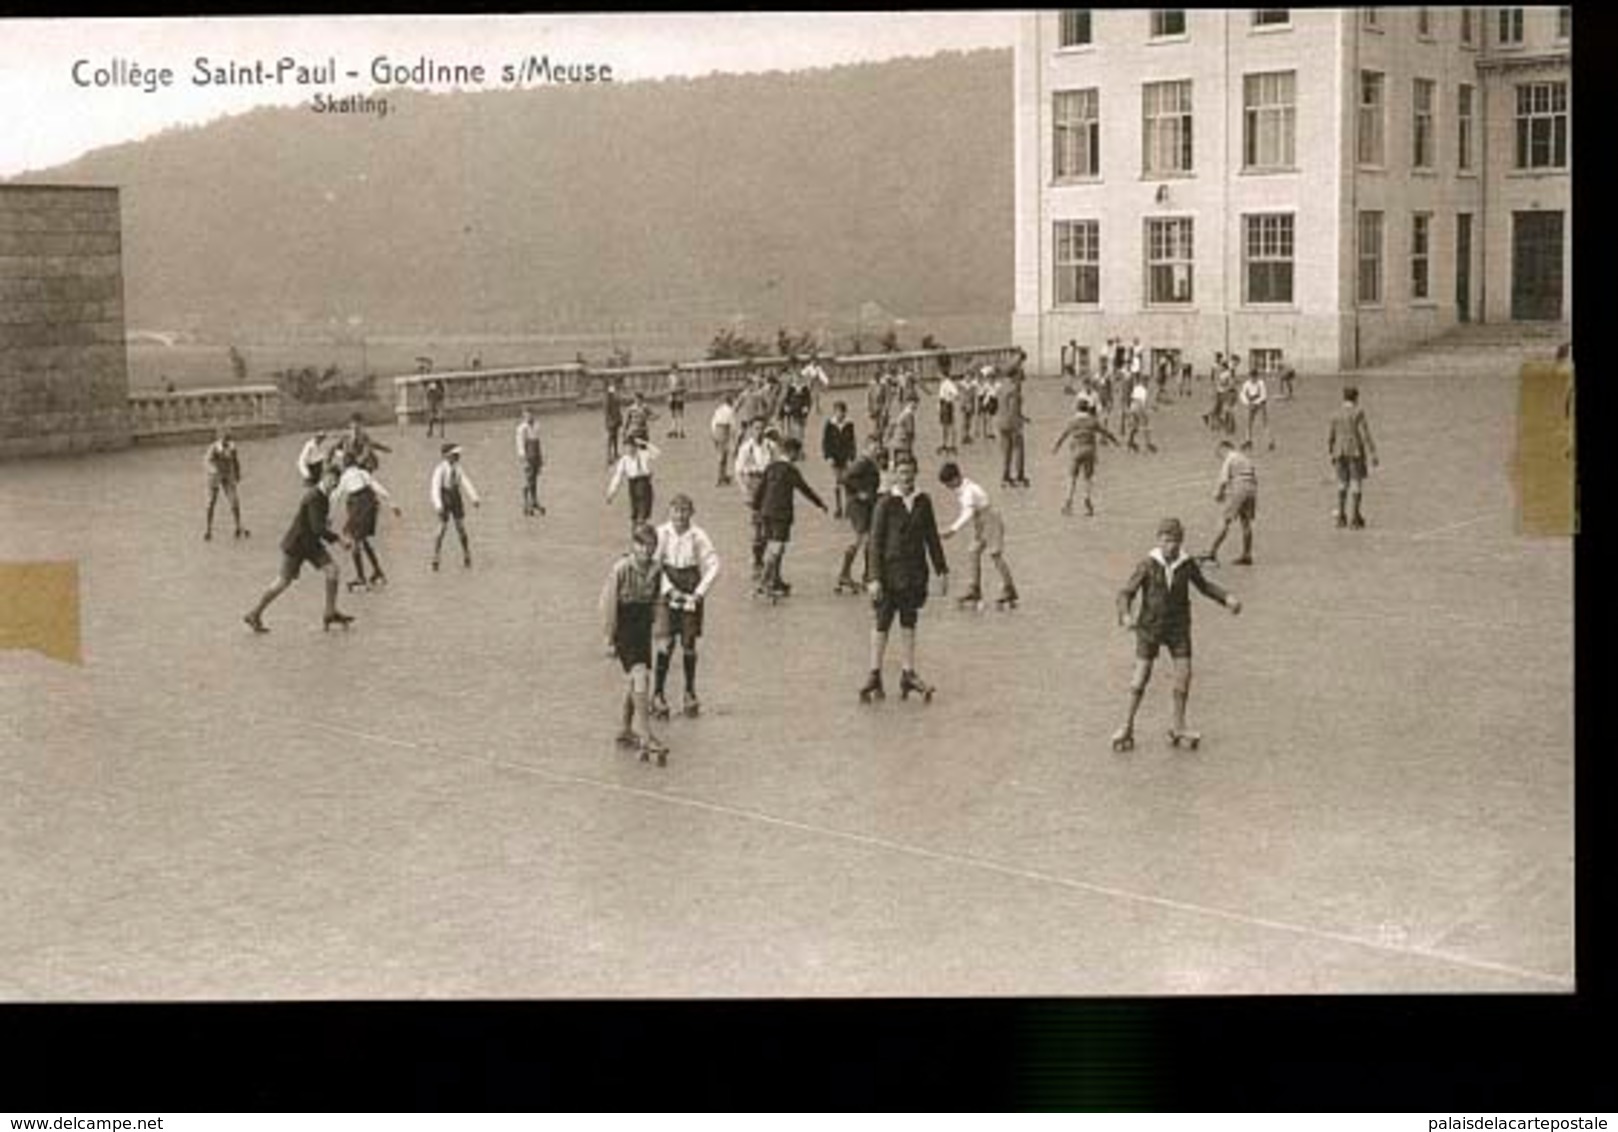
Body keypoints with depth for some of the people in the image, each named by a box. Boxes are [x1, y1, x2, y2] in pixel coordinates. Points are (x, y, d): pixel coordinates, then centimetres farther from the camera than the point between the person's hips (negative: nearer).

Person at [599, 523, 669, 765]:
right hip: (624, 629, -6)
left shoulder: (656, 569, -1)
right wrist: (610, 639, -10)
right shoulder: (620, 569, -17)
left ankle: (626, 731, 29)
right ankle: (647, 738, -18)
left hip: (644, 629, 6)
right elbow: (609, 605, -12)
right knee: (639, 677, -17)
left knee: (633, 681, 14)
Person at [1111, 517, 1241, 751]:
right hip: (1150, 626, -2)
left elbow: (1203, 585, 11)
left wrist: (1227, 598, -2)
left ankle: (1178, 728, 11)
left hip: (1178, 627, 2)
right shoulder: (1147, 565, -15)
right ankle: (1127, 726, 11)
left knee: (1184, 673, -3)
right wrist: (1126, 616, -33)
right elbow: (1126, 593, -14)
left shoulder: (1187, 563, -7)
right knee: (1141, 675, -3)